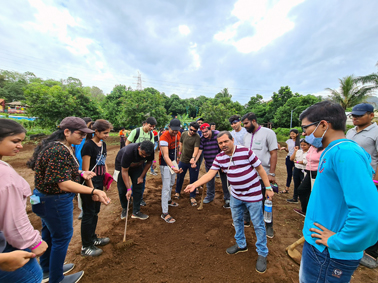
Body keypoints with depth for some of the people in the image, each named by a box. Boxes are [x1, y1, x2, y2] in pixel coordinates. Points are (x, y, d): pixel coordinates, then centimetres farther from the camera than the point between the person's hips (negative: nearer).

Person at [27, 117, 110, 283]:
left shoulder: (59, 146, 2)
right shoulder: (59, 151, -29)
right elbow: (64, 184, -32)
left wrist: (81, 174, 2)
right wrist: (94, 191, -38)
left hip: (45, 198, 10)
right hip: (55, 201, -10)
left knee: (49, 232, 26)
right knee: (62, 236, 10)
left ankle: (46, 269, 50)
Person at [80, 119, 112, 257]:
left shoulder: (102, 144, 6)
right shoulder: (88, 145, -19)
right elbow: (85, 171, -20)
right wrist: (92, 189, -19)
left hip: (99, 183, 8)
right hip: (90, 183, -8)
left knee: (95, 212, 20)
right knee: (89, 214, 6)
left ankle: (92, 238, 39)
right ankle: (86, 247, 24)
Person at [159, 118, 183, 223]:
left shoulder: (178, 134, -5)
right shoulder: (164, 137, -30)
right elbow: (165, 155, -39)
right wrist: (173, 167, -53)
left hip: (173, 161, 8)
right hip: (165, 163, -8)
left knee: (171, 183, 24)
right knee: (166, 187, -6)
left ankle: (168, 200, 47)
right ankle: (165, 213, 4)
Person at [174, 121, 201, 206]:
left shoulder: (197, 138, -15)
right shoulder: (184, 134, 0)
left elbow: (196, 149, -27)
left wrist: (193, 158, -43)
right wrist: (180, 154, 15)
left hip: (192, 161, -3)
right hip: (183, 160, 4)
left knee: (193, 180, 5)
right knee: (180, 177, 17)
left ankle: (192, 197, 22)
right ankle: (177, 192, 39)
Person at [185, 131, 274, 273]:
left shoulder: (246, 152, -20)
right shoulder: (219, 157, -8)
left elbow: (260, 168, -12)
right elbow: (210, 174, -12)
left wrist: (268, 188, -10)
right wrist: (194, 184, -24)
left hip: (253, 194, -5)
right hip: (236, 195, 5)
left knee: (258, 224, 8)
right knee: (237, 221, 21)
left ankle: (262, 253, 30)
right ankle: (241, 244, 45)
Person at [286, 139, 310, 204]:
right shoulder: (298, 151, 9)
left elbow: (306, 161, -18)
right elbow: (291, 159, 4)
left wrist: (297, 162, -7)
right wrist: (295, 151, -2)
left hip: (304, 171, -6)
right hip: (296, 169, 7)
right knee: (296, 184, 17)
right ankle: (295, 199, 30)